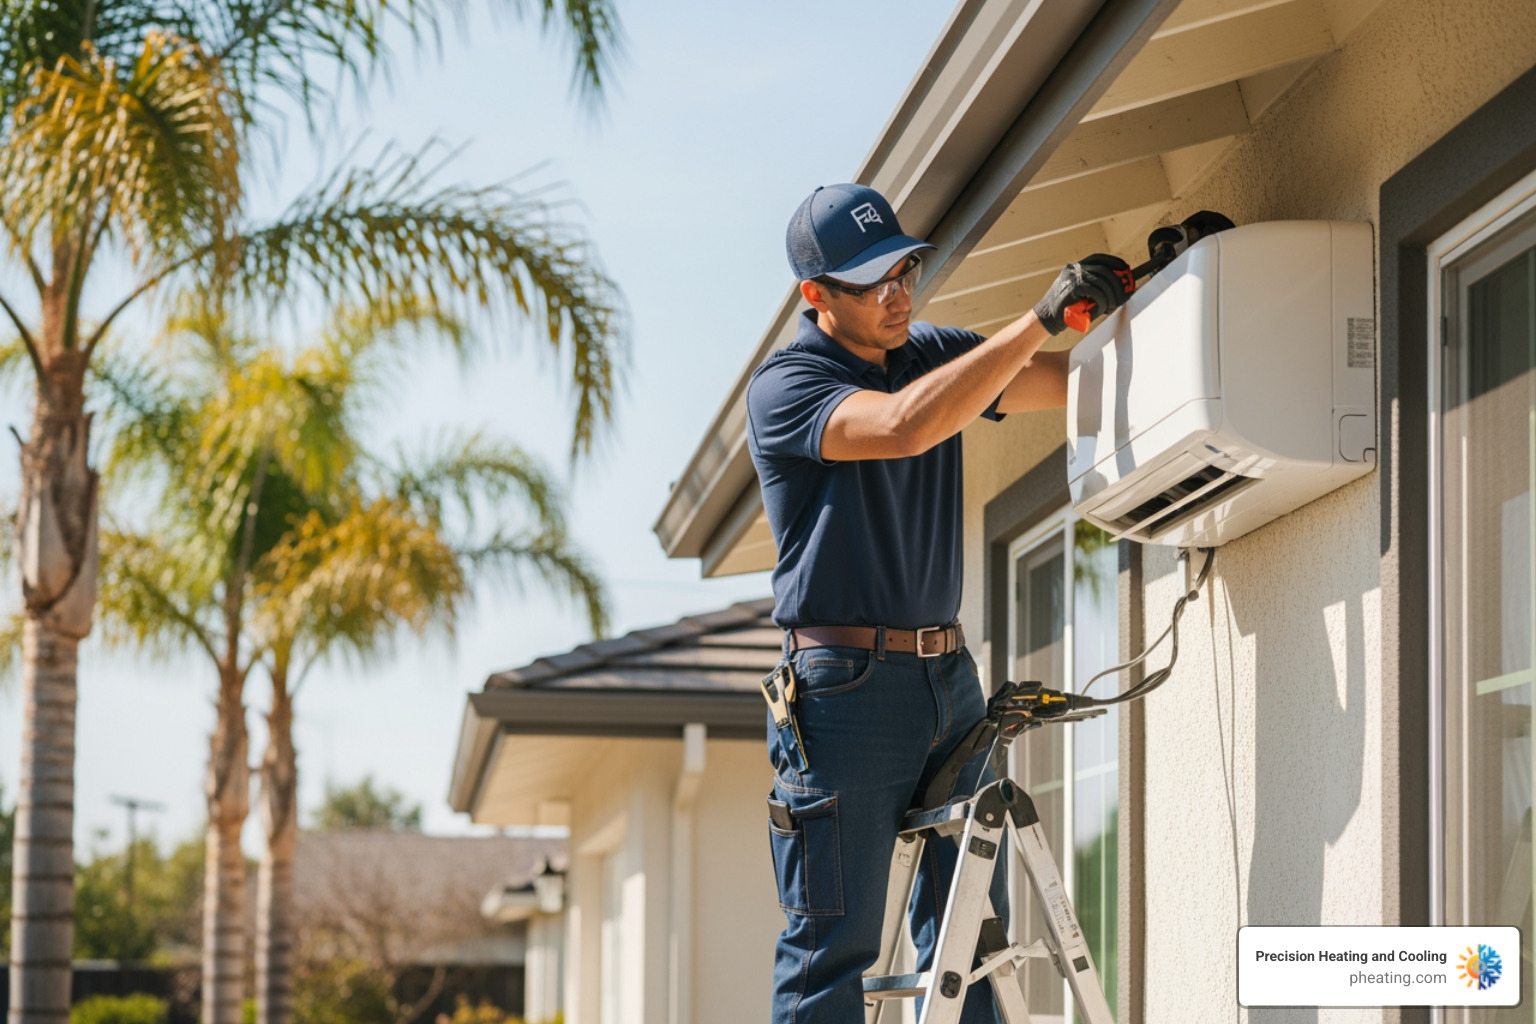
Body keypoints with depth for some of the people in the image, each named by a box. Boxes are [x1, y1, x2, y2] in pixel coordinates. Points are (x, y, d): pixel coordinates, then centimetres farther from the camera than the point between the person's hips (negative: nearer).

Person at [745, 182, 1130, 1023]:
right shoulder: (785, 386, -8)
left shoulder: (935, 356, 13)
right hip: (845, 688, -6)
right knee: (832, 945, -5)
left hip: (949, 678, 7)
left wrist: (1136, 299, -9)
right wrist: (1038, 319, -28)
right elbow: (904, 426, -27)